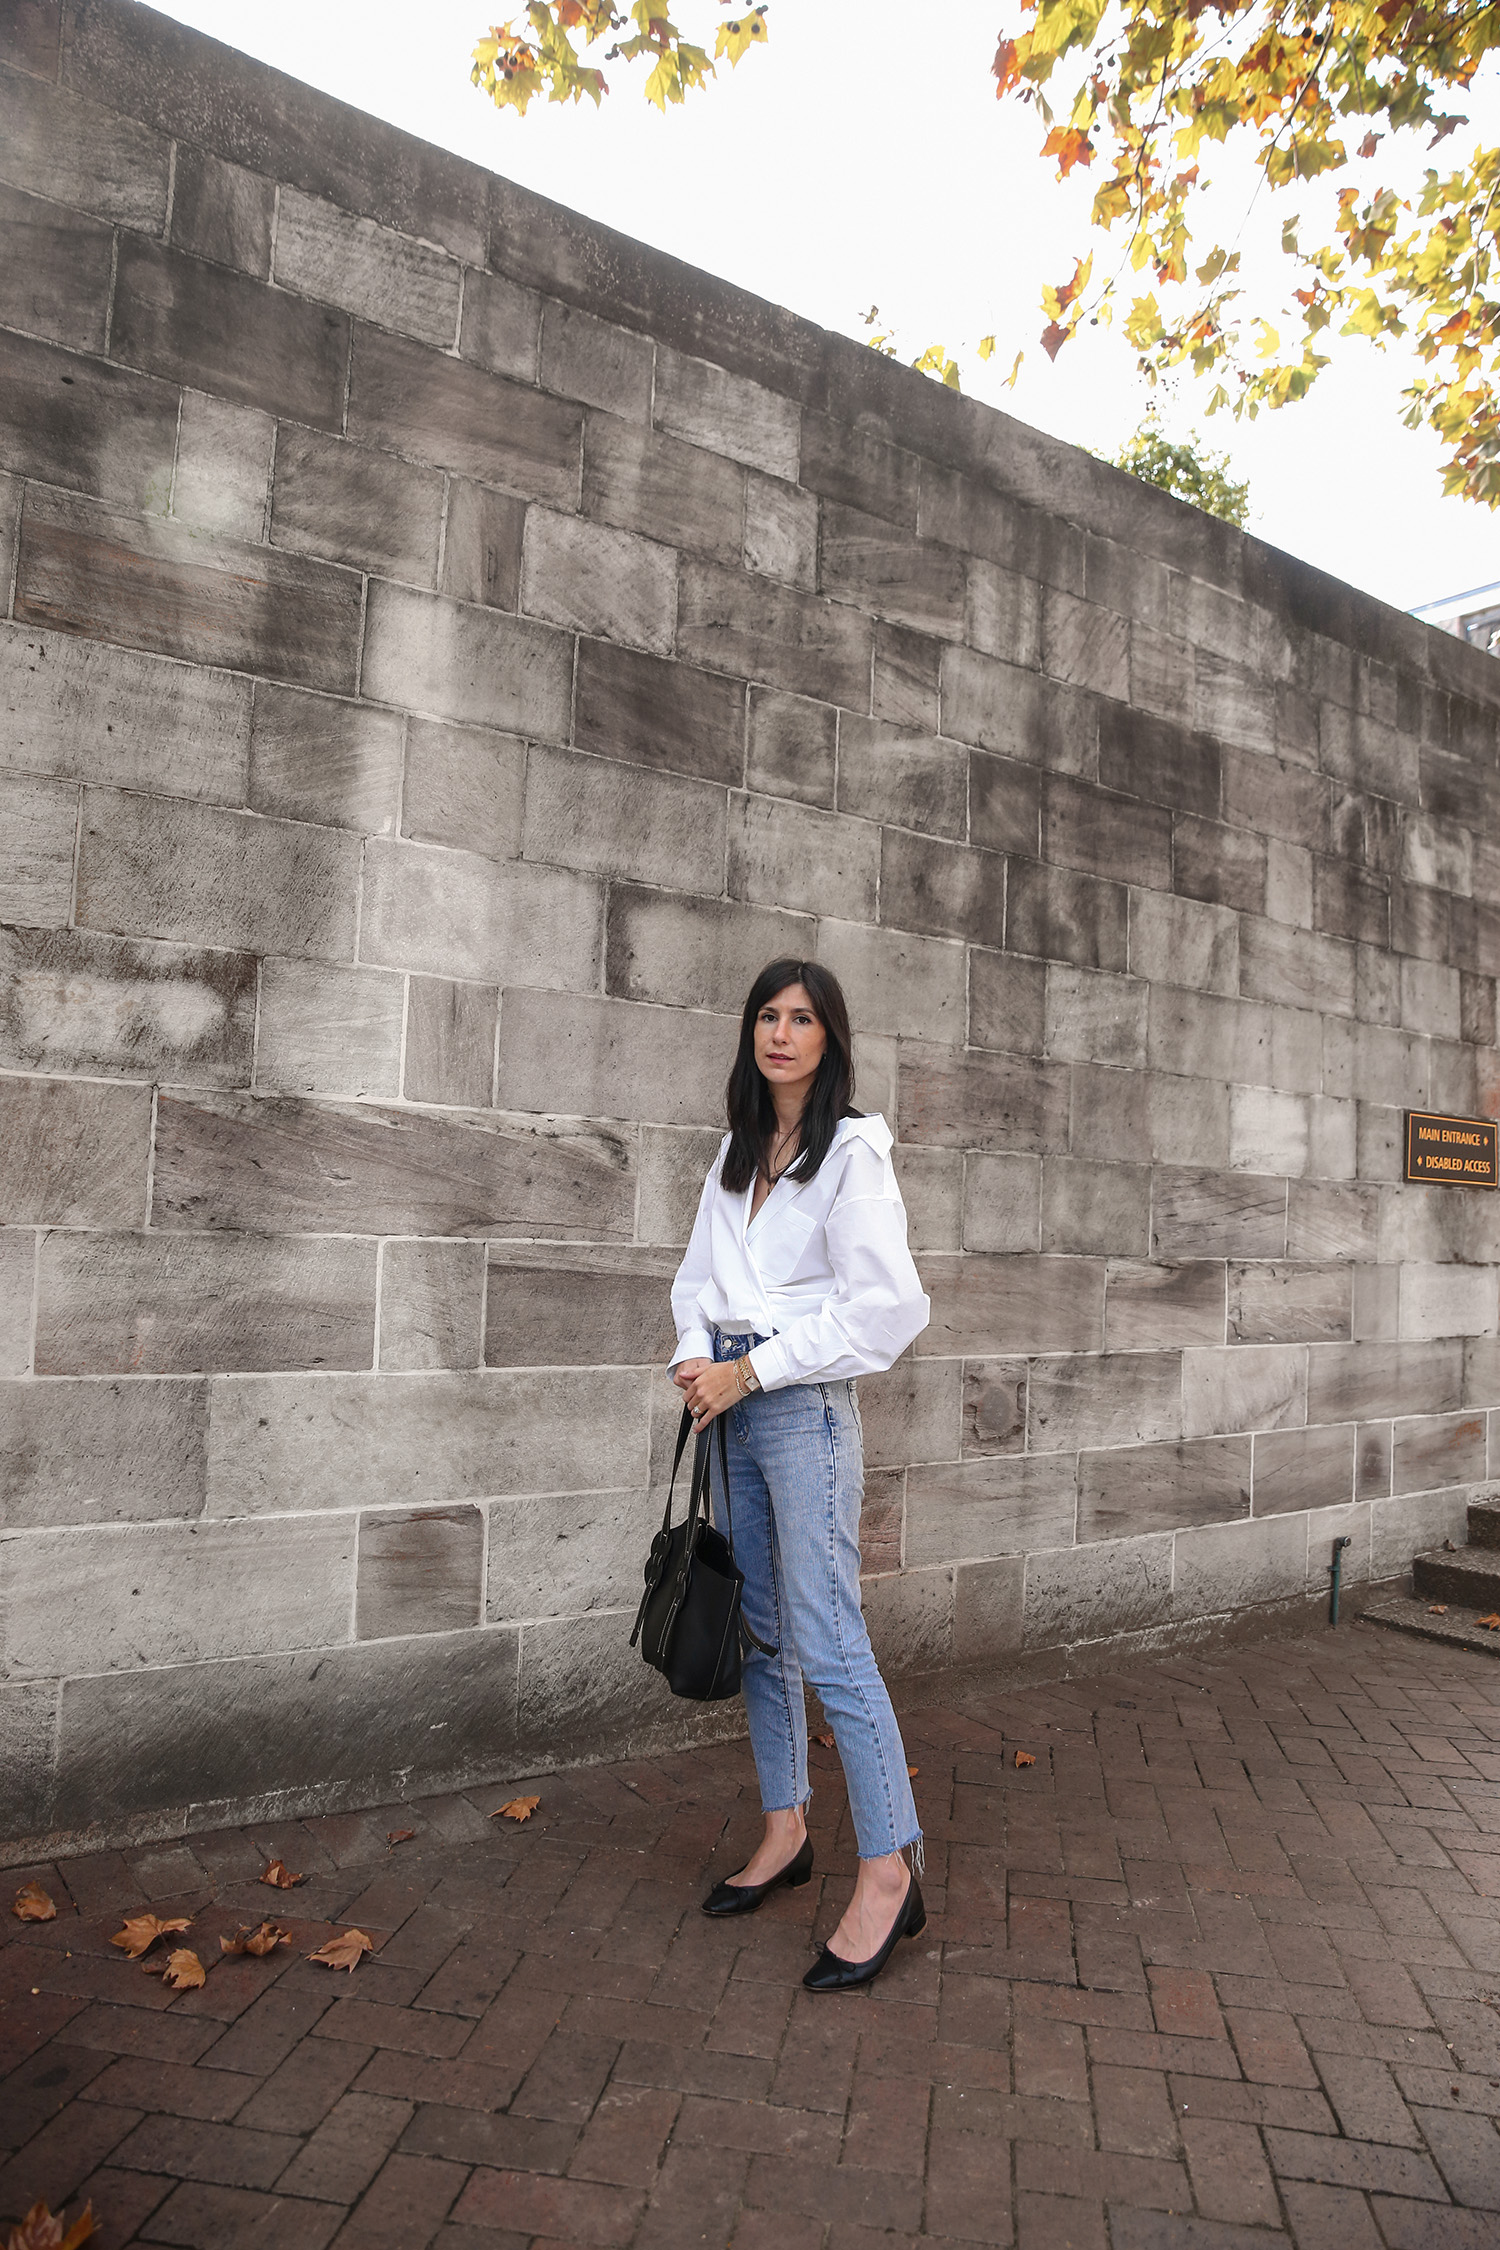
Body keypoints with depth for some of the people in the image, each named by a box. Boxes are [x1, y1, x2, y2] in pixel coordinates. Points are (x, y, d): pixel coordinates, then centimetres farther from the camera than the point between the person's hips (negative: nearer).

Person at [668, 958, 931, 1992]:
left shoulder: (852, 1151, -10)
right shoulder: (736, 1151, 13)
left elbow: (887, 1304, -17)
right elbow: (701, 1270, 15)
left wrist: (753, 1369, -15)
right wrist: (695, 1355, -6)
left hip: (804, 1404, -7)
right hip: (734, 1404, 7)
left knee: (830, 1645, -8)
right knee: (760, 1629, 14)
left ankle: (891, 1872, 4)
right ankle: (787, 1830, 29)